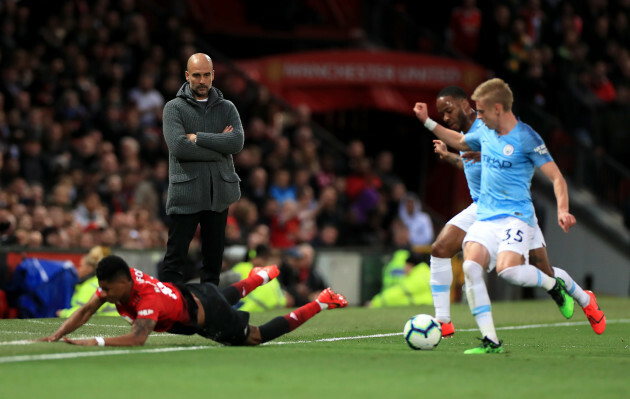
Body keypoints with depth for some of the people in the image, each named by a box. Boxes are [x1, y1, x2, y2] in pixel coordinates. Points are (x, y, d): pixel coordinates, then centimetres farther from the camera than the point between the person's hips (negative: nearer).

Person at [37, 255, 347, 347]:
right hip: (191, 293, 7)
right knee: (227, 296, 41)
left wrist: (95, 342, -65)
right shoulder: (118, 281, -23)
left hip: (210, 319, -7)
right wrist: (56, 336, -32)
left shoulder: (149, 301, -44)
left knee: (259, 336, 13)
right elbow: (85, 311, -19)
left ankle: (322, 303, 25)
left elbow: (136, 338, -59)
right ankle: (261, 277, 68)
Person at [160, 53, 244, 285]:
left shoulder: (227, 108, 12)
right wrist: (218, 145, -8)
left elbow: (237, 142, -6)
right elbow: (178, 146, -14)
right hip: (186, 191, -3)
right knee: (175, 258, -6)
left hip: (219, 193, 4)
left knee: (214, 259, 8)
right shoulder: (174, 108, 3)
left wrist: (198, 138, -10)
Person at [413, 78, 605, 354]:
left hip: (515, 216, -6)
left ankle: (554, 286, 3)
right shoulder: (485, 133, 11)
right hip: (484, 217, 6)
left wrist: (562, 210, -24)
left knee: (508, 269, -30)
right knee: (471, 266, -21)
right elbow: (459, 141, 35)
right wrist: (428, 122, 29)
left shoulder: (526, 138, -9)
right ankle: (490, 341, -16)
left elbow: (557, 178, -9)